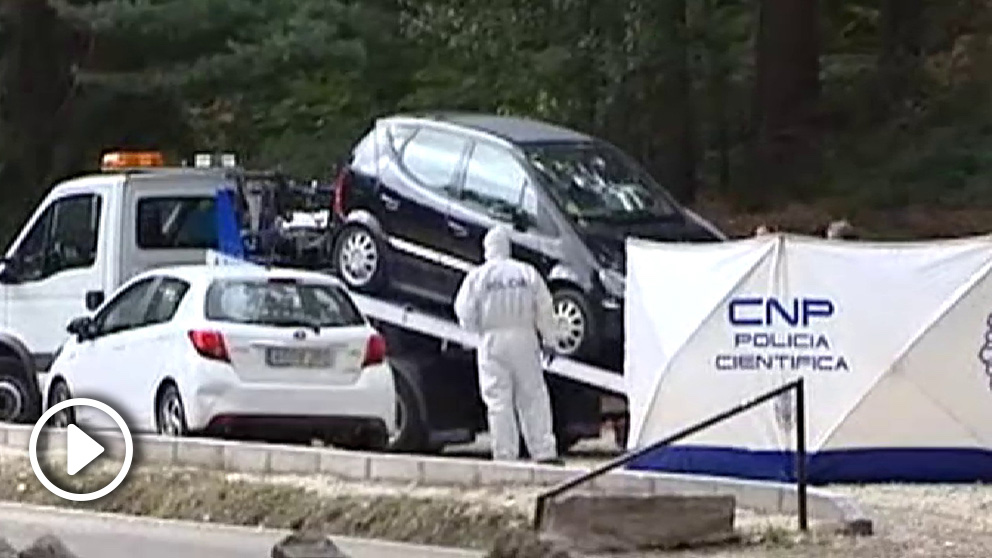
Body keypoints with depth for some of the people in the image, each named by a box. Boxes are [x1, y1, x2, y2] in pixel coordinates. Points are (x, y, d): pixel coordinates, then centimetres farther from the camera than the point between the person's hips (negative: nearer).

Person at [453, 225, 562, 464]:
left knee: (498, 400, 0)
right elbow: (544, 309, 4)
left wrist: (476, 328, 18)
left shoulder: (477, 276, 0)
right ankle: (544, 451, 0)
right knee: (533, 397, 5)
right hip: (524, 337, 1)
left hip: (492, 339, -1)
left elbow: (464, 311, -1)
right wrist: (548, 338, 11)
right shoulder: (527, 273, 5)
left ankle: (505, 454, -3)